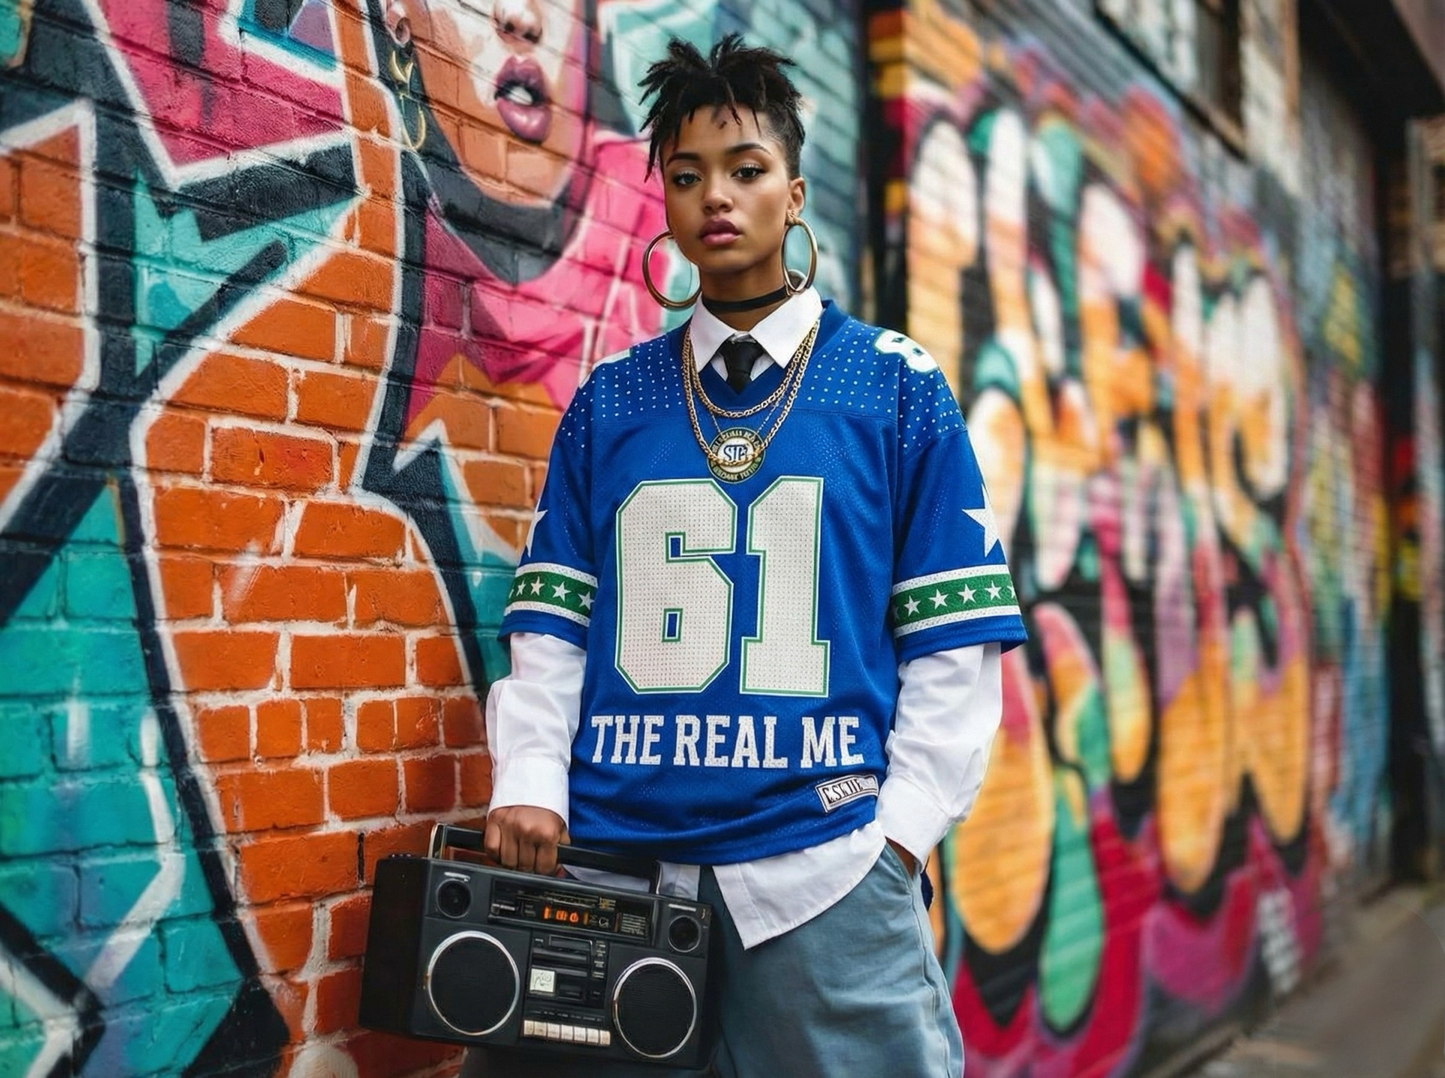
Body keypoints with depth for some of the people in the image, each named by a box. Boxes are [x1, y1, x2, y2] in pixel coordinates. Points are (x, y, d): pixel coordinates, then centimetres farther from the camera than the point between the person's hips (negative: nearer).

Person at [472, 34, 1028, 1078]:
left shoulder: (899, 386, 2)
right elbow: (552, 628, 9)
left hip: (822, 869, -2)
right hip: (610, 859, 2)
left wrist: (898, 833, -7)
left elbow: (953, 646, 0)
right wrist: (530, 787, -4)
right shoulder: (608, 401, 9)